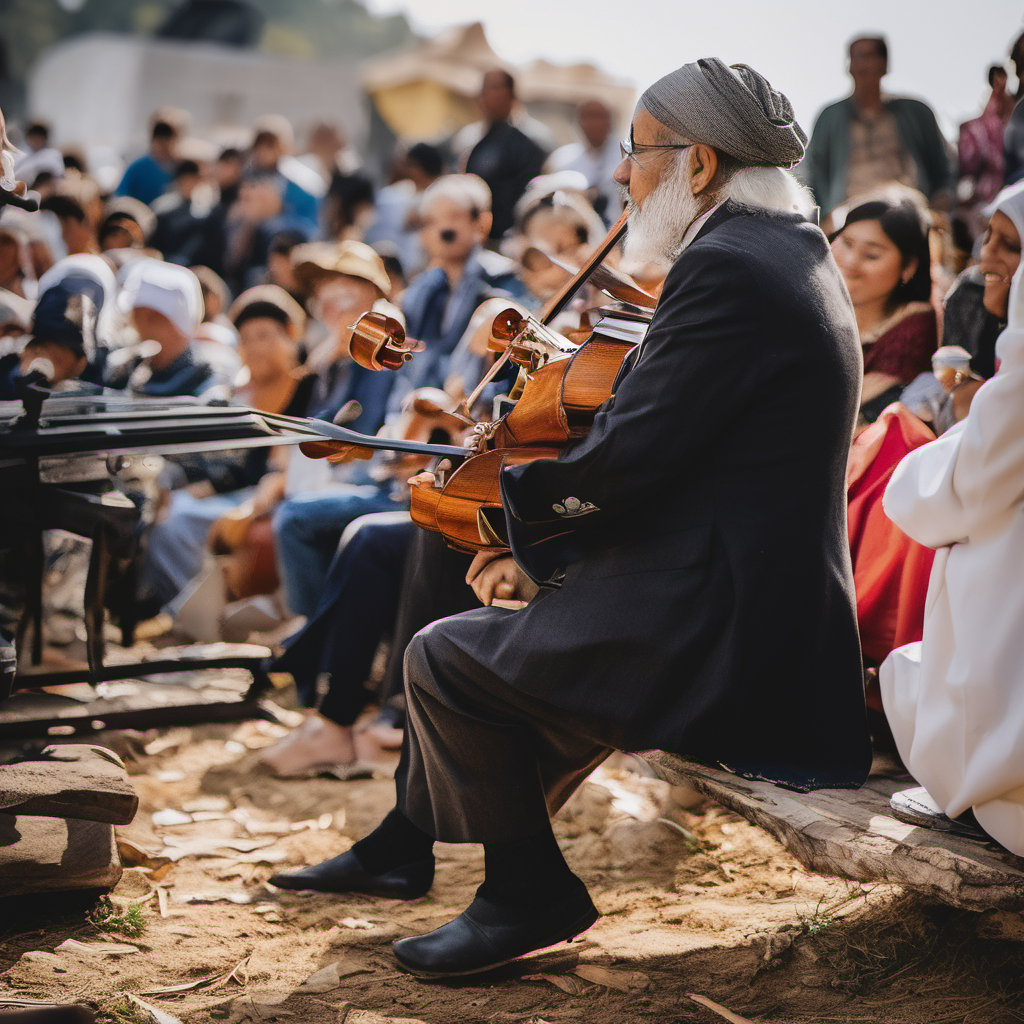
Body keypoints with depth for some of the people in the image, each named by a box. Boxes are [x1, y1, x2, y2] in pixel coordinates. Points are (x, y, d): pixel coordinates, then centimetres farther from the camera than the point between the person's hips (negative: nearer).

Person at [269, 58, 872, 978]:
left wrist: (514, 502, -1)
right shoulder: (791, 252, 15)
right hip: (775, 618, 11)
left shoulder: (727, 267, -18)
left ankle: (530, 892, 8)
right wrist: (546, 548, 13)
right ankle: (402, 846, 36)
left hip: (720, 641, -11)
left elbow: (628, 458, -21)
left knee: (449, 660, -7)